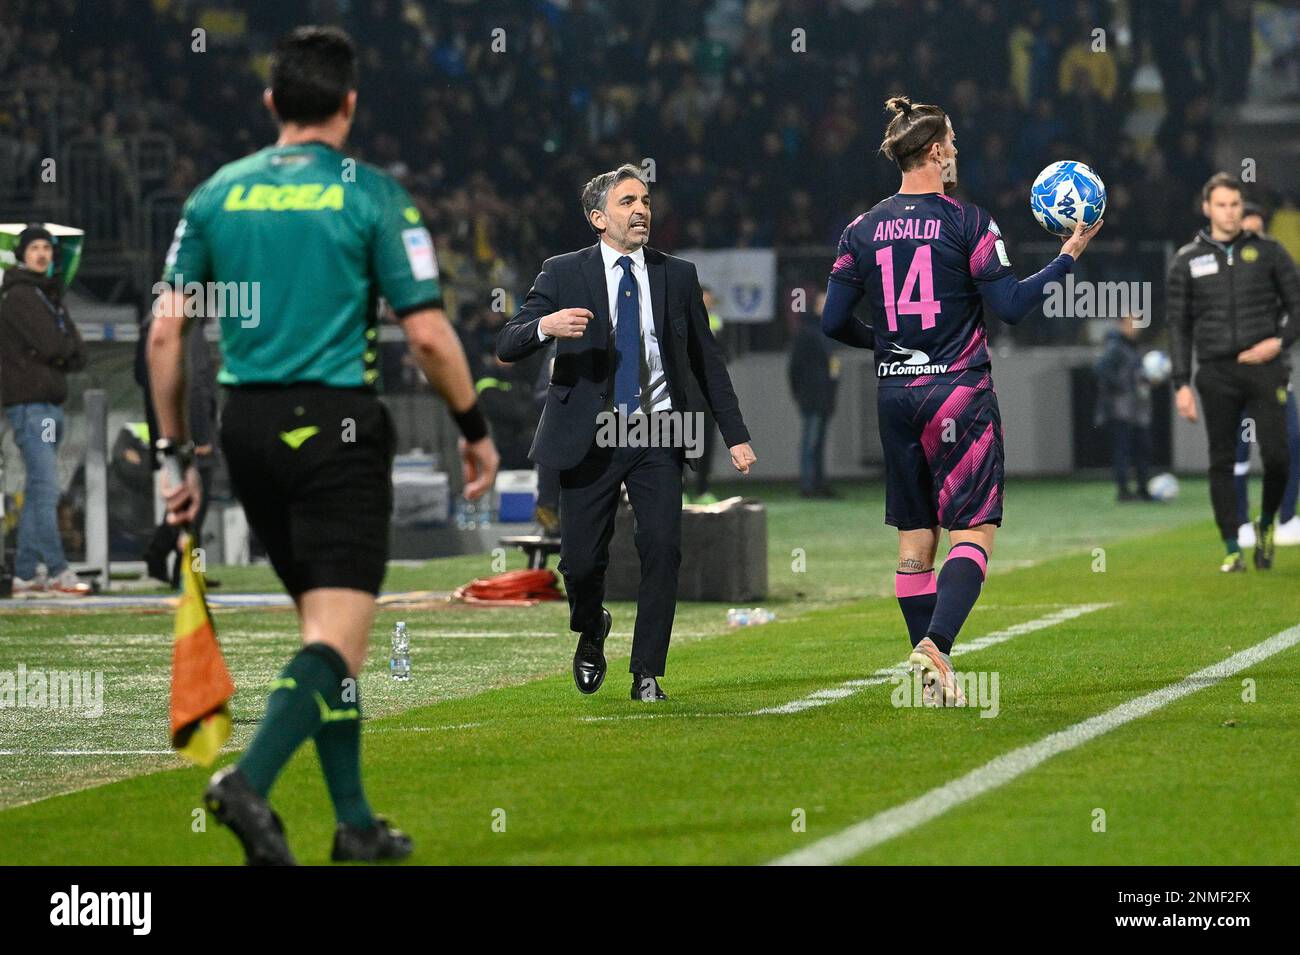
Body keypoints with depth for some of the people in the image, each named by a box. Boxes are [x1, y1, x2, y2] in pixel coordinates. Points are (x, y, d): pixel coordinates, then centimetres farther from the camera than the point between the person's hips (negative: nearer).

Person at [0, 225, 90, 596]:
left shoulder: (49, 296, 21)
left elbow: (78, 355, 13)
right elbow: (50, 345, -18)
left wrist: (60, 351, -6)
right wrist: (66, 348, 2)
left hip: (50, 402, 9)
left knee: (37, 490, 9)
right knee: (46, 488, -14)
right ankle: (57, 571, -17)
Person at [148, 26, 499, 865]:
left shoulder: (217, 195, 7)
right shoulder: (372, 196, -5)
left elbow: (166, 332, 4)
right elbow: (428, 333, -8)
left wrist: (178, 454, 11)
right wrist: (476, 430, 6)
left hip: (248, 427, 5)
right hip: (337, 428, -5)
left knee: (327, 628, 17)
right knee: (339, 638, -7)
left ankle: (356, 822, 19)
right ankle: (251, 779, -30)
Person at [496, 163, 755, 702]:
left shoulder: (678, 276, 10)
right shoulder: (563, 275, 3)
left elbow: (706, 360, 15)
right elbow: (506, 347, -3)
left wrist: (735, 435, 10)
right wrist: (545, 326, -25)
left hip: (658, 435, 1)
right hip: (590, 438, -1)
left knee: (662, 549, -13)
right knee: (582, 559, -3)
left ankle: (647, 673, -2)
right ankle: (591, 631, 31)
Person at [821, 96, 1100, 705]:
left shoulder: (863, 230, 5)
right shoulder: (965, 222, -8)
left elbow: (833, 322, 6)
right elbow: (1010, 306, -10)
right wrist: (1066, 258, 2)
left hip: (896, 394, 5)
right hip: (959, 392, -5)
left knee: (914, 539, 10)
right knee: (974, 532, -4)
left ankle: (934, 675, 13)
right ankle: (935, 645, -26)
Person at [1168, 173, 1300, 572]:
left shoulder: (1268, 251, 7)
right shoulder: (1187, 261, 8)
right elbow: (1179, 326, 9)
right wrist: (1181, 384, 2)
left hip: (1264, 368, -1)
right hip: (1217, 374, 1)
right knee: (1221, 463, -1)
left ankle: (1267, 525, 17)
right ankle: (1232, 550, 5)